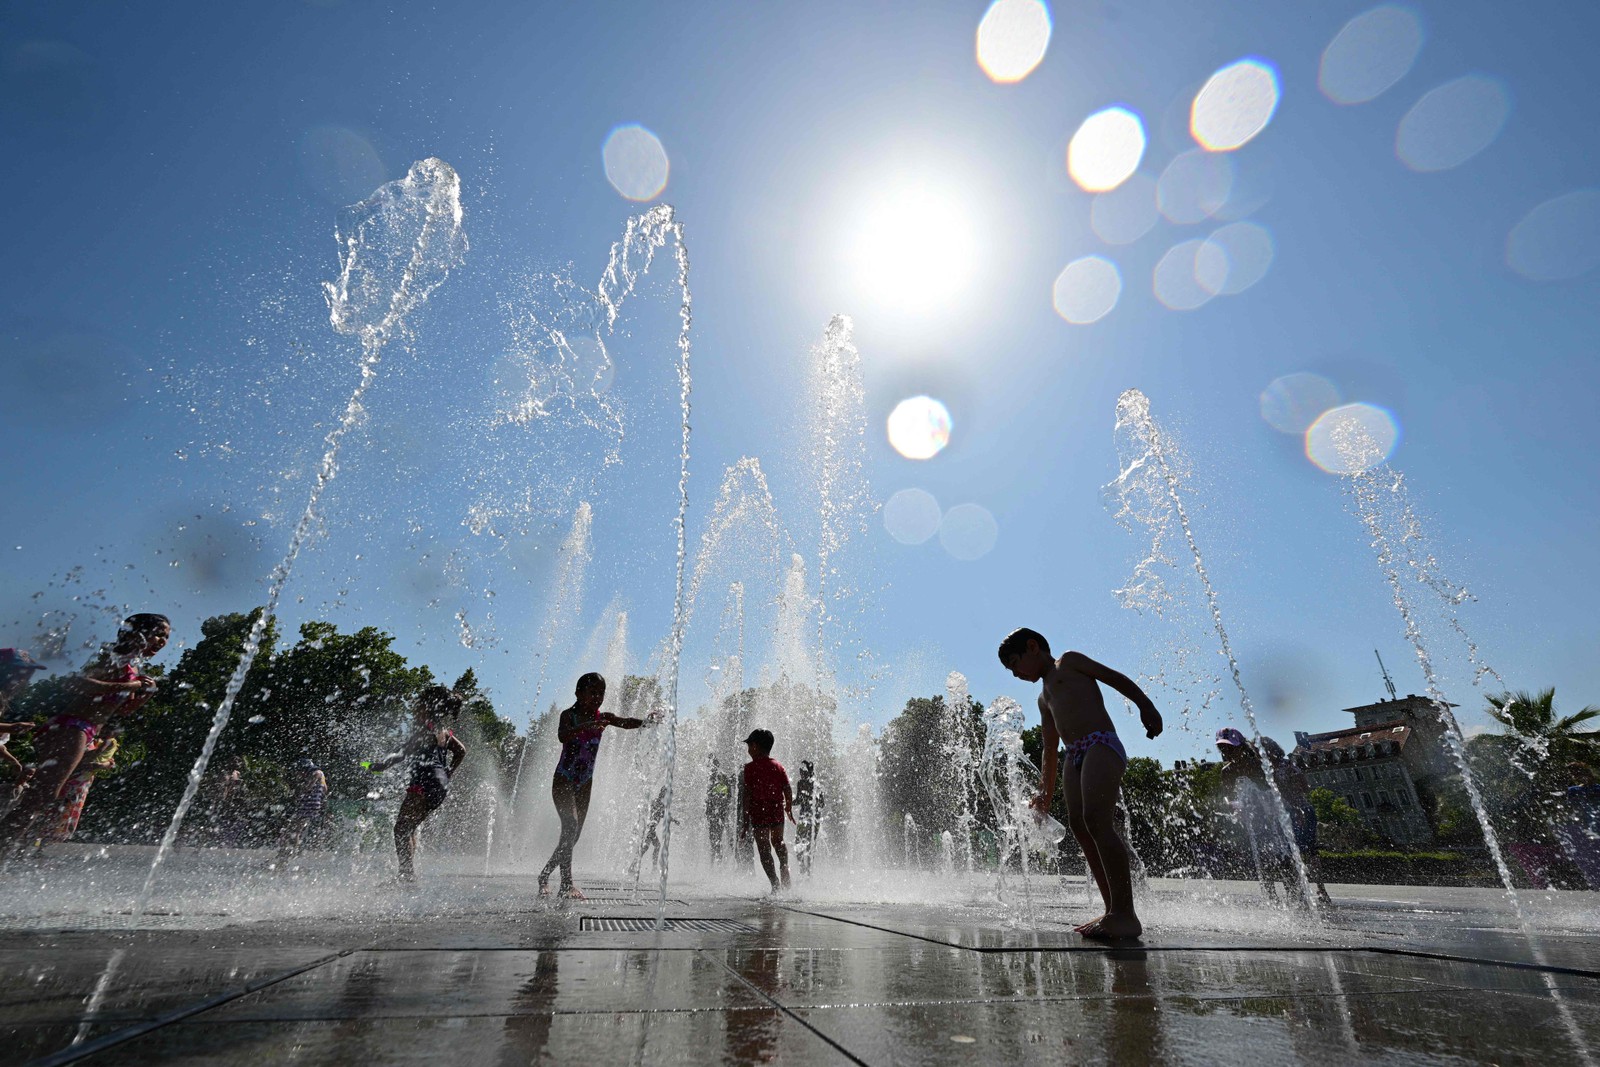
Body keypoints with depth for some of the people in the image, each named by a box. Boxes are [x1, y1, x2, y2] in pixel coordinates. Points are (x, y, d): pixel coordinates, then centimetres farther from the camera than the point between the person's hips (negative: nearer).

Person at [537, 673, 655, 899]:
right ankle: (567, 882, -12)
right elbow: (562, 736, -31)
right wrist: (585, 726, -50)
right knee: (570, 826, -19)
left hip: (585, 783, 5)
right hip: (563, 781, -5)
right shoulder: (569, 715, -11)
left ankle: (545, 874, 29)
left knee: (575, 834, 9)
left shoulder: (603, 718, 0)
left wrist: (645, 721, -38)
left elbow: (626, 723, -17)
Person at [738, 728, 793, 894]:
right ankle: (785, 871, 23)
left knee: (764, 849, 5)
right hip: (777, 812, 4)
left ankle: (775, 883, -1)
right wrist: (789, 810, 18)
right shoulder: (778, 766, 4)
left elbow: (746, 795, -12)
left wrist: (745, 821, -9)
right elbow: (788, 790, 4)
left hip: (759, 813, -4)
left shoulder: (750, 768, -9)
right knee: (778, 842, 26)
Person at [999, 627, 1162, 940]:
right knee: (1079, 825, -5)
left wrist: (1146, 706, -15)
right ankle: (1114, 911, -1)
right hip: (1074, 757, 8)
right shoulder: (1044, 698, 29)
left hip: (1102, 745, -8)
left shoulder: (1070, 662, 11)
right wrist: (1046, 792, 29)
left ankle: (1125, 914, -20)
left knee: (1097, 821, -21)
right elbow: (1050, 748, 30)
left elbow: (1117, 678, 2)